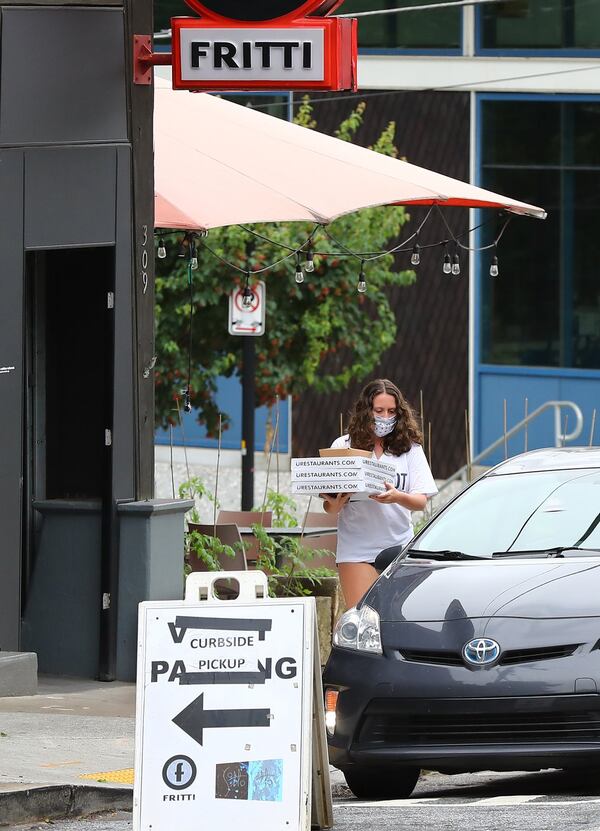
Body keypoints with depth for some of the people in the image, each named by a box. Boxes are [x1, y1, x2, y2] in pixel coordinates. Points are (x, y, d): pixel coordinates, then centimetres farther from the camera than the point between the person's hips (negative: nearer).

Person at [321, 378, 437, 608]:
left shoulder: (410, 448, 6)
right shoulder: (344, 446, 4)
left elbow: (421, 501, -1)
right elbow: (329, 507, 4)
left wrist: (397, 497, -23)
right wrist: (336, 504, -21)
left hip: (398, 545, 1)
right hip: (357, 547, -1)